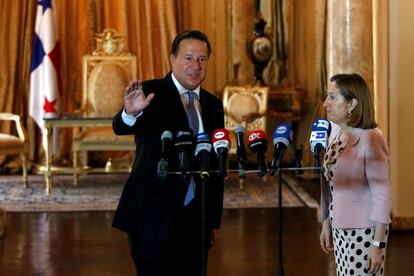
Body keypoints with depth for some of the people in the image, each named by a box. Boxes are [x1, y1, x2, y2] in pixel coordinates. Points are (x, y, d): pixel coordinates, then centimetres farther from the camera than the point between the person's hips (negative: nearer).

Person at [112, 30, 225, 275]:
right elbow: (120, 127, -24)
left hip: (196, 216, 5)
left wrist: (215, 219, 11)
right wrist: (131, 112, -48)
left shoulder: (213, 105, 10)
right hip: (153, 214, -5)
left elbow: (216, 163, 12)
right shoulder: (151, 93, -6)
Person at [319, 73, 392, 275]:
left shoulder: (370, 139, -15)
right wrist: (326, 224, 13)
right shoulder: (337, 137, 6)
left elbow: (382, 194, -16)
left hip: (364, 231, -7)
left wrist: (378, 244, -17)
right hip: (340, 229, 7)